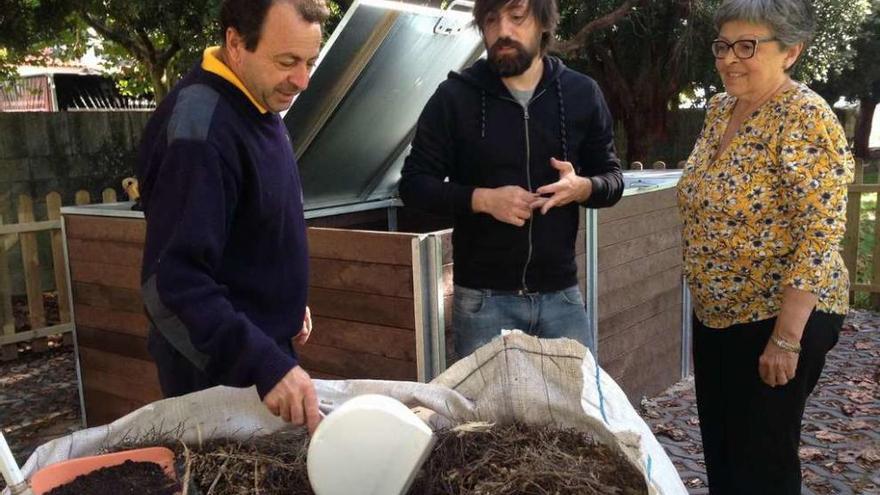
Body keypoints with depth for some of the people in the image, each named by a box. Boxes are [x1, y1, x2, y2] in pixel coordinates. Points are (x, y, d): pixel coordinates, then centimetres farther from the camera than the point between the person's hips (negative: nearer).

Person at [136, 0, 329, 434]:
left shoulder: (260, 105, 3)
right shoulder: (198, 131, -26)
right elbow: (173, 284, -31)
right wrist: (266, 365, -38)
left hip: (267, 347, 9)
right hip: (218, 370, -9)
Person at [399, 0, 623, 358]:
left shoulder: (581, 93, 2)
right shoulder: (455, 96, -4)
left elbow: (613, 178, 10)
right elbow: (413, 184, -2)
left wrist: (582, 188, -14)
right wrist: (482, 198, -18)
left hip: (561, 294, 2)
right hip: (483, 297, -2)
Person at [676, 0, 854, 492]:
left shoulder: (804, 117, -18)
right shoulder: (720, 109, 6)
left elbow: (820, 234, -22)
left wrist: (786, 338, -23)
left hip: (780, 318, -7)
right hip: (717, 314, 8)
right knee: (720, 450, 19)